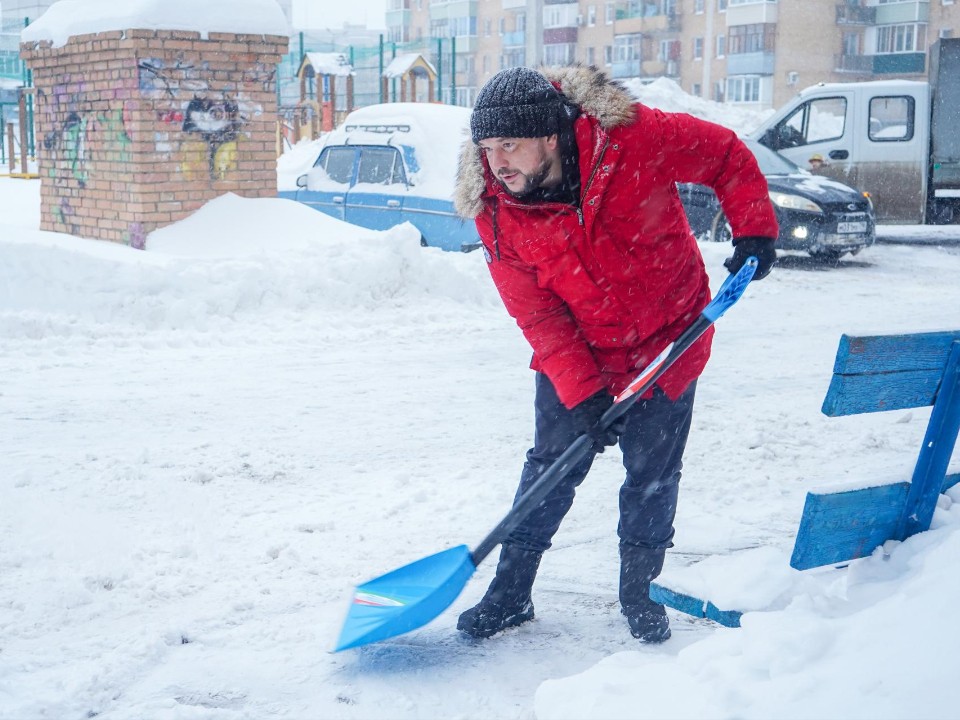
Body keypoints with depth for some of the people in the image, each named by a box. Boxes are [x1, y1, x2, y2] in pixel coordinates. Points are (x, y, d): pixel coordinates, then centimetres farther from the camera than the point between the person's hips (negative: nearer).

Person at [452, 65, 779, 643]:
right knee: (550, 465, 5)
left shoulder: (633, 139, -26)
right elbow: (537, 314, -15)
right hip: (575, 357, 2)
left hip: (667, 343, -1)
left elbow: (727, 156, -9)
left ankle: (639, 594, 24)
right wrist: (582, 392, -22)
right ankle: (510, 593, 19)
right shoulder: (496, 210, -18)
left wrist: (754, 230, -16)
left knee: (653, 474, 6)